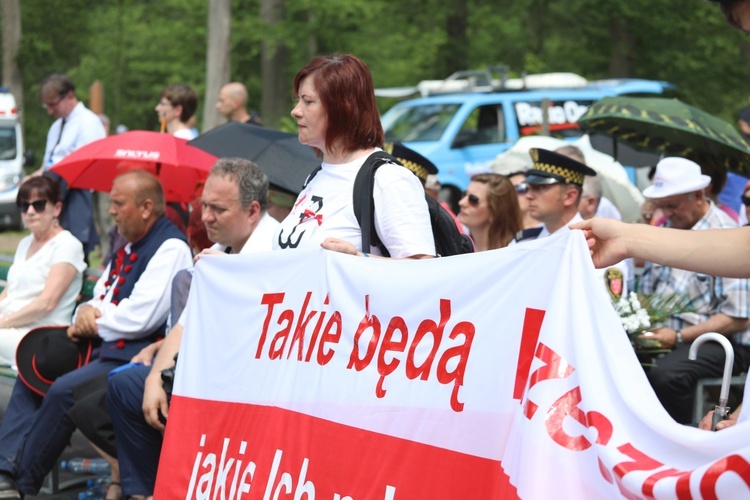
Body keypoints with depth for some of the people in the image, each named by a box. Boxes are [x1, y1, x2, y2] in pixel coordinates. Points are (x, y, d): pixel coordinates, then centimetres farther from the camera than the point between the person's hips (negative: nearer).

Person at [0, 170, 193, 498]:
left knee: (64, 390, -27)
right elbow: (100, 298, 22)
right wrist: (86, 313, -3)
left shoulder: (171, 247, -13)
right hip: (105, 348, 11)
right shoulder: (130, 247, 18)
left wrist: (93, 324, -8)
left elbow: (140, 317, -23)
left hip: (135, 356, -11)